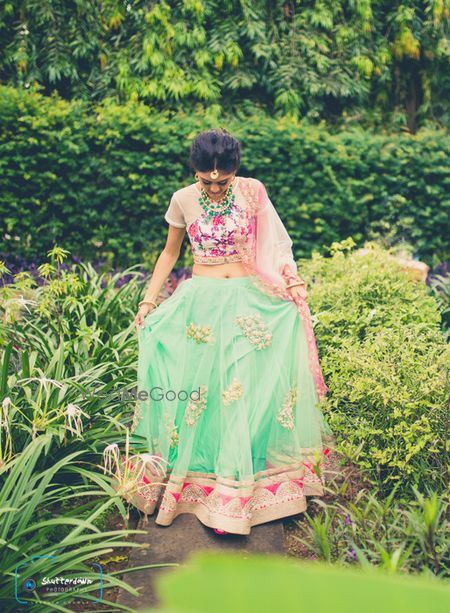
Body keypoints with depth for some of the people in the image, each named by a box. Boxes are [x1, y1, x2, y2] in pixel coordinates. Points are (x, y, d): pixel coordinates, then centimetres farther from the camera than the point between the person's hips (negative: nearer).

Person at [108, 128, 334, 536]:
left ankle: (239, 485, 12)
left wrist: (291, 277, -9)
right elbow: (170, 252, 10)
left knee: (245, 388, -2)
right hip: (200, 304, 0)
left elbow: (272, 244, 6)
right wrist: (149, 300, 5)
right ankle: (193, 477, 17)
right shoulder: (183, 200, -1)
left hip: (249, 301, 0)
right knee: (197, 388, -1)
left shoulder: (252, 192, -3)